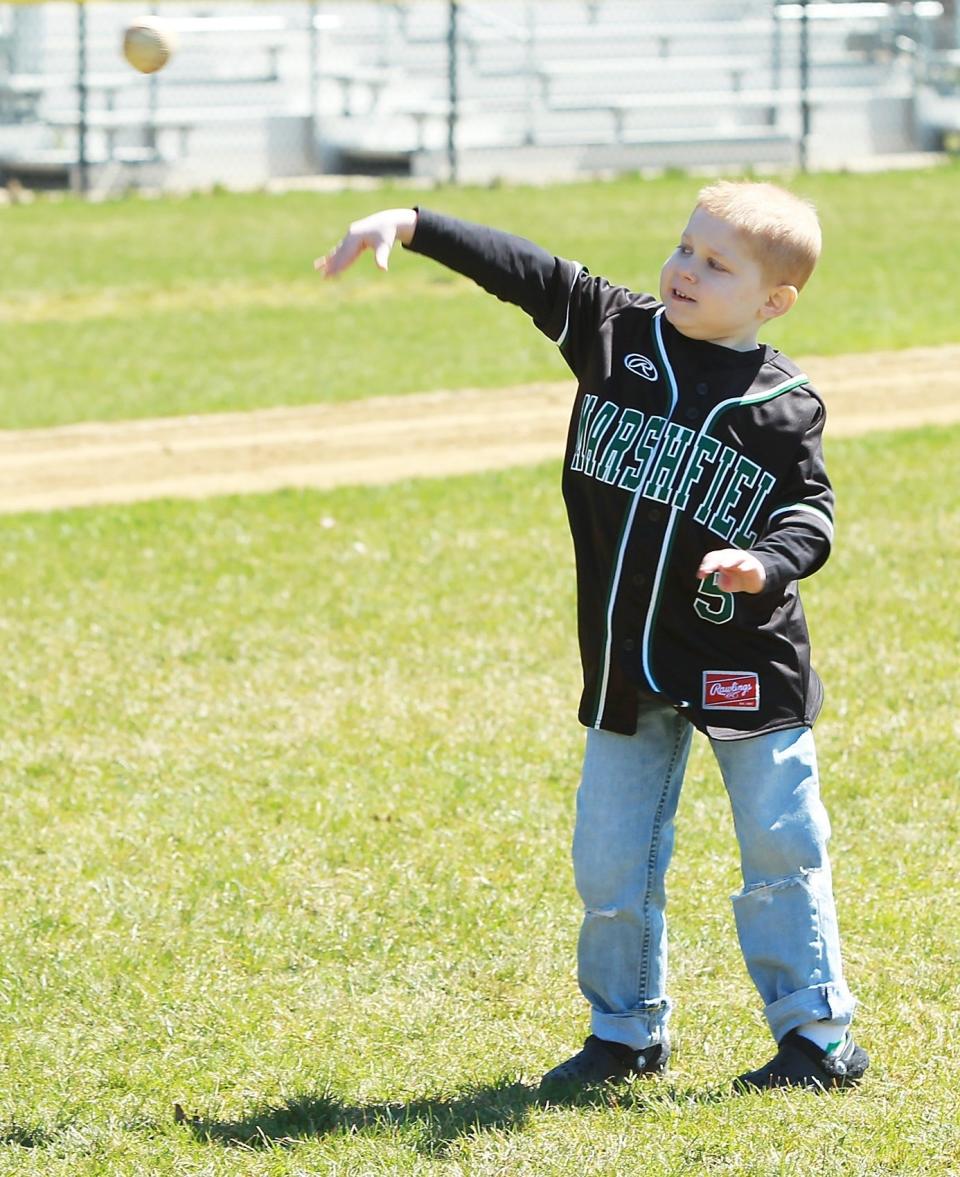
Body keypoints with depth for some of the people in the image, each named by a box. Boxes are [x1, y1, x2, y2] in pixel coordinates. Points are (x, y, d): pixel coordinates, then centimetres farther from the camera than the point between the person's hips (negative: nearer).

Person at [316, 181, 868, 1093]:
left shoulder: (781, 405, -7)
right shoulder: (616, 332, 1)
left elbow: (810, 511, -6)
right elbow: (521, 270, -2)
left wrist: (769, 561, -28)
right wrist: (408, 225, -9)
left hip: (747, 664, -3)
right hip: (629, 668, 4)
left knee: (781, 848, 2)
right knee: (611, 858, 8)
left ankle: (817, 1035, 13)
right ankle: (627, 1033, 23)